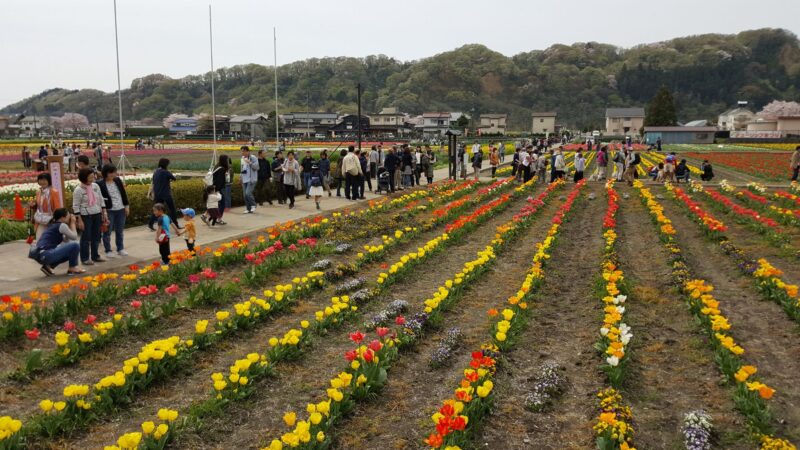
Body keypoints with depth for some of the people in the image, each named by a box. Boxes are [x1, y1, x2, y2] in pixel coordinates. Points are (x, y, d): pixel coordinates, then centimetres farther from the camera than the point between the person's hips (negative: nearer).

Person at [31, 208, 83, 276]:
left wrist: (69, 225, 19)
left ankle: (48, 266, 11)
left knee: (69, 252, 25)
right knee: (75, 246, -9)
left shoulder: (53, 225, 21)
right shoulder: (61, 225, -6)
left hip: (39, 255, 10)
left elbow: (66, 240, 21)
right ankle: (72, 268, 8)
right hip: (46, 254, -10)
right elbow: (74, 237, -1)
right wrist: (72, 223, 9)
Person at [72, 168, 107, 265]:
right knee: (86, 237, 1)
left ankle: (95, 256, 24)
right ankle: (85, 258, 9)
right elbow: (76, 206, -10)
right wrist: (79, 220, -13)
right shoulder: (78, 190, -11)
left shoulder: (95, 186, 6)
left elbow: (101, 200, 12)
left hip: (97, 214, 6)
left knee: (96, 236, 11)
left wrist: (104, 213, 9)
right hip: (86, 216, -6)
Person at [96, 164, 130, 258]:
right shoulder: (100, 184, -8)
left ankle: (120, 249, 23)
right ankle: (108, 251, 12)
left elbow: (123, 193, 12)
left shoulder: (118, 180, 7)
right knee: (107, 231, 2)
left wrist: (127, 206, 8)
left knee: (120, 231, 12)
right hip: (108, 211, -5)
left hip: (121, 209, 5)